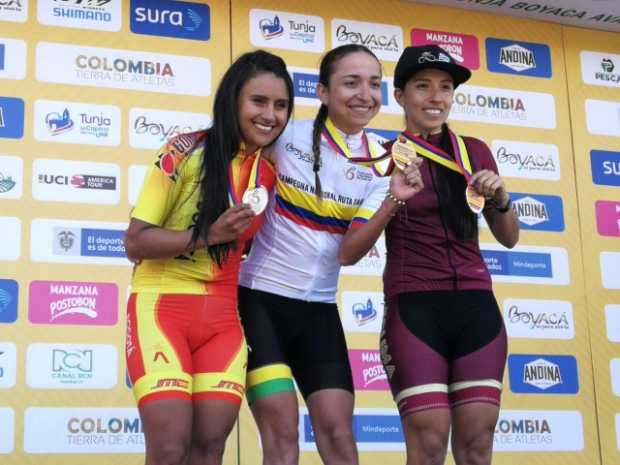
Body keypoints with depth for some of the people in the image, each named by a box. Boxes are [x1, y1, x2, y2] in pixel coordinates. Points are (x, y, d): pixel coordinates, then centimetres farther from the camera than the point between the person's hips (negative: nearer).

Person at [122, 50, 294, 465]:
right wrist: (208, 235, -21)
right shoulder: (185, 152, -9)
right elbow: (135, 242, -10)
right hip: (162, 305, -5)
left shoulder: (270, 172, 8)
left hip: (223, 315, 5)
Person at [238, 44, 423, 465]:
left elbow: (349, 253, -10)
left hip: (319, 308, 3)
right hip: (260, 296, -3)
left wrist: (393, 200, -24)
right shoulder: (287, 135, -10)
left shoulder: (381, 163, -2)